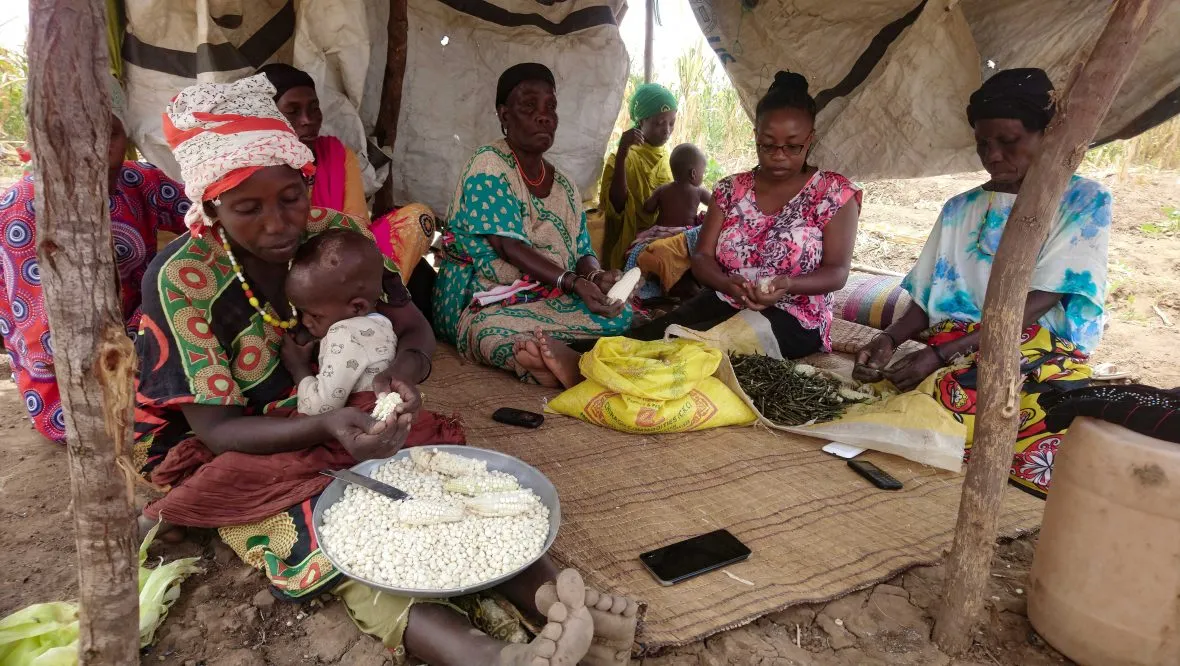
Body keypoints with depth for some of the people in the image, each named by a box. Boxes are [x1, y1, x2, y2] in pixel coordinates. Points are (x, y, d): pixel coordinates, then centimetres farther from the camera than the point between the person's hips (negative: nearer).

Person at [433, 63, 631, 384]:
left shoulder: (564, 186, 16)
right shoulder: (488, 165, -6)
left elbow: (583, 253, 11)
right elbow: (509, 246, -18)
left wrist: (596, 277, -15)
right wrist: (574, 283, -29)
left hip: (553, 301, 6)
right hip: (484, 304, -5)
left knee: (622, 314, -20)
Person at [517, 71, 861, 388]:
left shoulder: (835, 192, 0)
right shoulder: (730, 189, 10)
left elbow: (837, 272, -5)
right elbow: (702, 258, 3)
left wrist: (786, 284, -27)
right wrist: (729, 283, -21)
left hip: (793, 318, -4)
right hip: (723, 303, 5)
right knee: (655, 331, -30)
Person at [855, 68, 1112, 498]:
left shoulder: (1083, 202, 2)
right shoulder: (961, 209, 15)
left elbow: (1036, 303, -11)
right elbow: (930, 299, 13)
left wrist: (939, 354, -20)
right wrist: (891, 338, -9)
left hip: (1040, 358, -3)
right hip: (953, 353, 4)